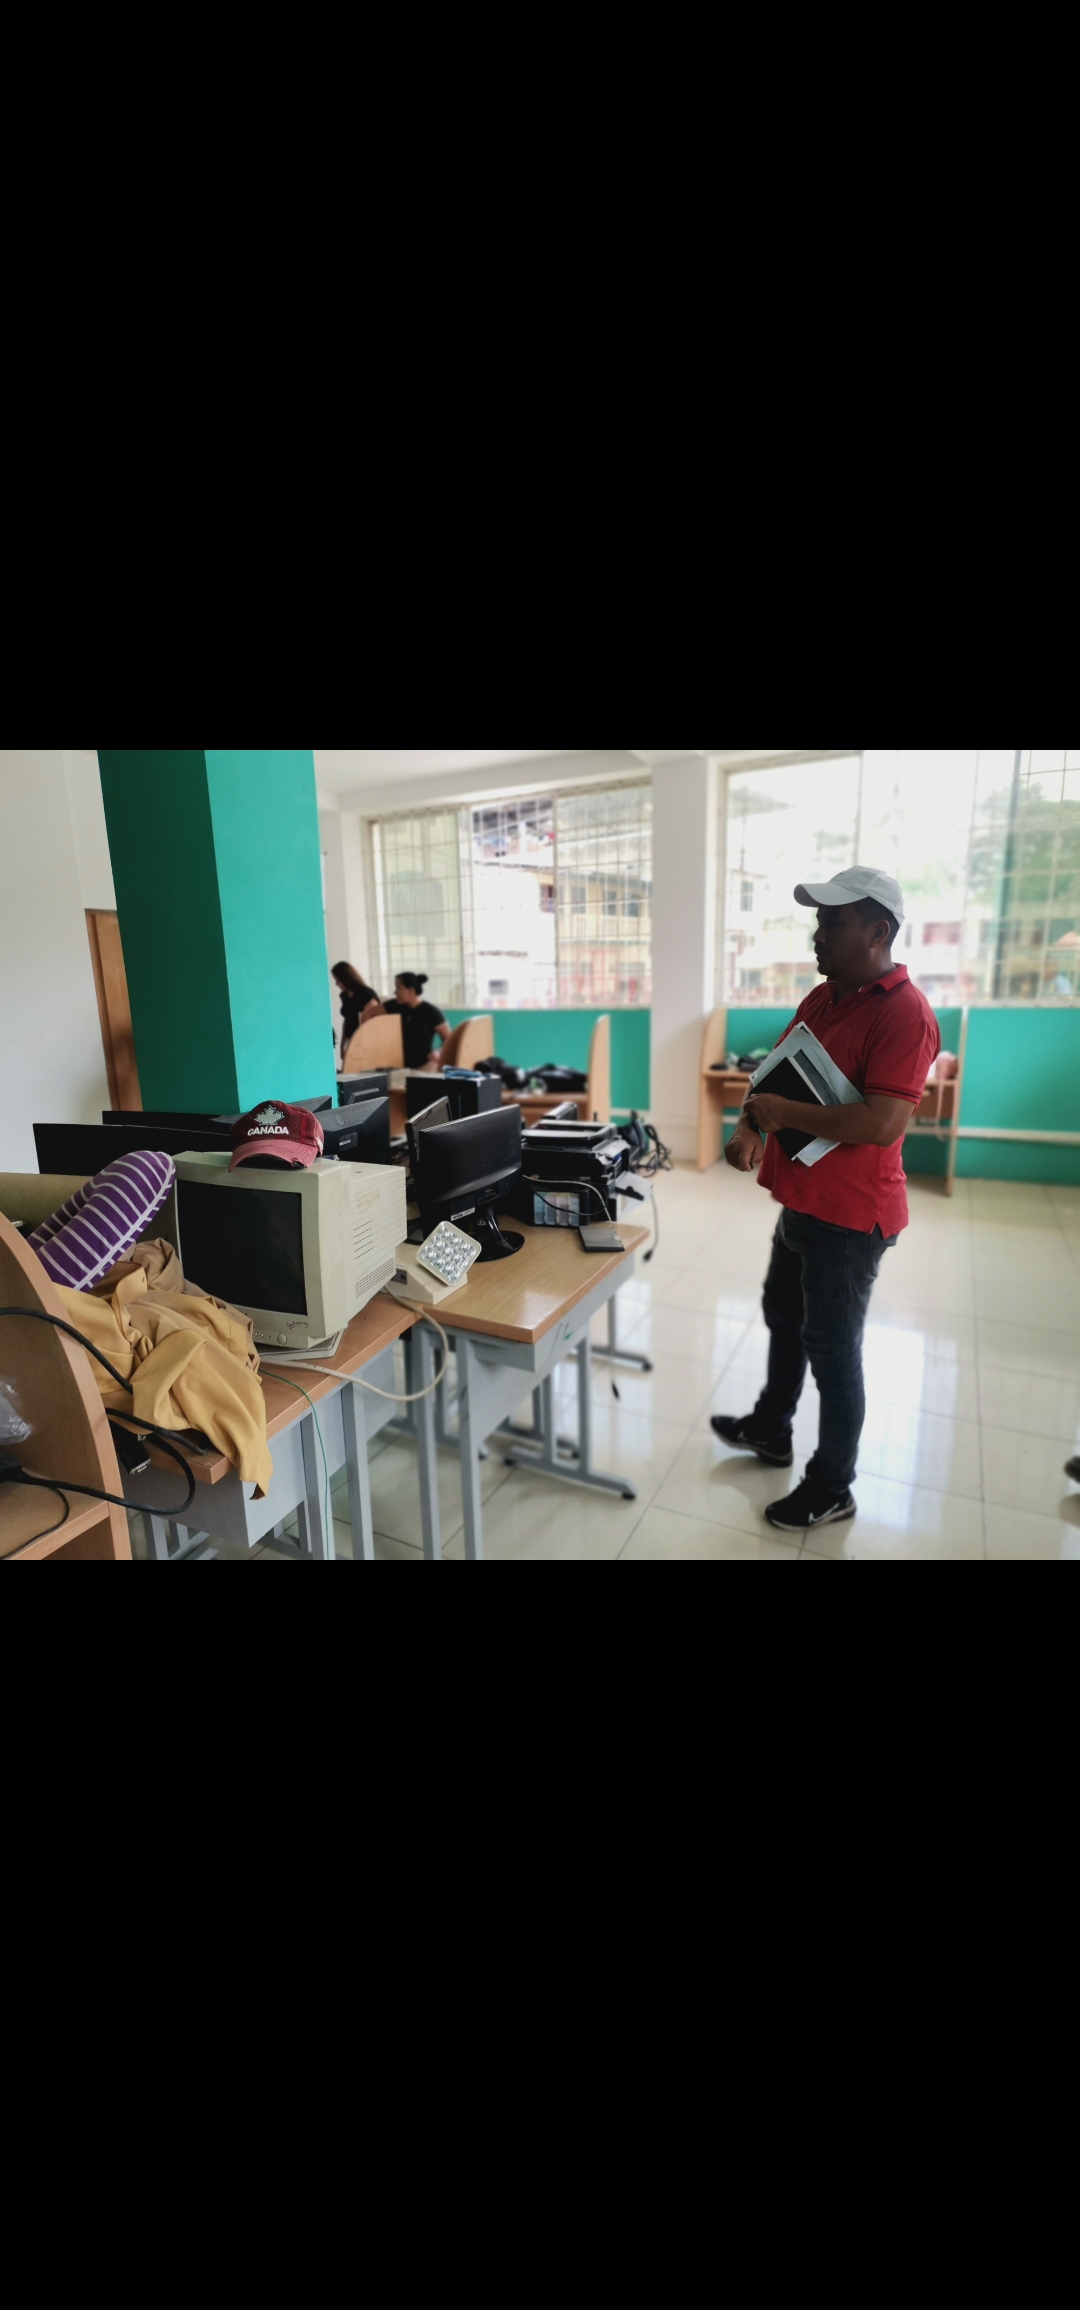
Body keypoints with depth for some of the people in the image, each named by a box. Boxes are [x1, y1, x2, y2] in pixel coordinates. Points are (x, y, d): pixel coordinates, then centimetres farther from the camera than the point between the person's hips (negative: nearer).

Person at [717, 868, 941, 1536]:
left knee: (832, 1349, 4)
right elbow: (777, 1072, 14)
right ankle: (771, 1430, 46)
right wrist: (751, 1126, -6)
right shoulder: (822, 997, 7)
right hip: (802, 1201, 9)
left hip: (850, 1216, -9)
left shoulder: (904, 1013, -21)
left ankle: (833, 1489, 25)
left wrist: (781, 1111, -22)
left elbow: (882, 1123, -30)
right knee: (783, 1318, 23)